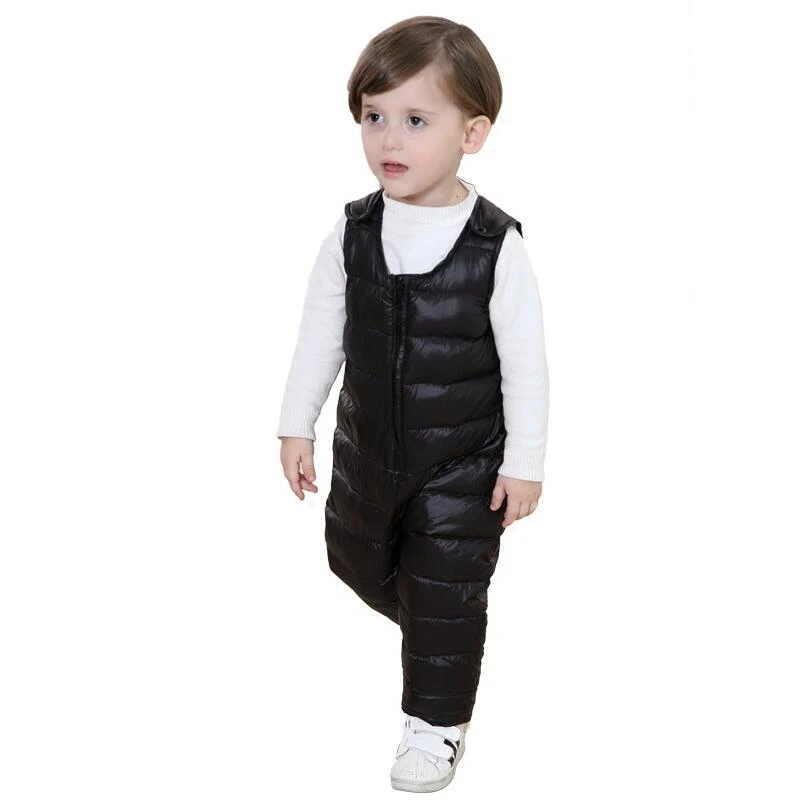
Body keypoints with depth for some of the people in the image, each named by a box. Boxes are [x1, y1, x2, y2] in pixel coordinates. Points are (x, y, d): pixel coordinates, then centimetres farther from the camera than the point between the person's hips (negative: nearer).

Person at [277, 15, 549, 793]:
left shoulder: (497, 247, -20)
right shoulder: (352, 233, -11)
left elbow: (525, 363, -13)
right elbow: (320, 334, 0)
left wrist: (524, 462, -10)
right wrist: (297, 425, 3)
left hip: (463, 459, -5)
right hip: (366, 445, 5)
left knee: (448, 592, 4)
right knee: (356, 559, 23)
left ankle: (435, 721, 25)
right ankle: (428, 619, 53)